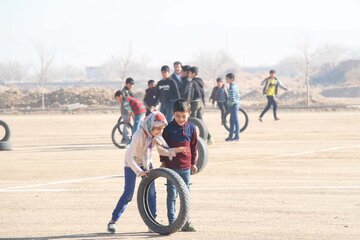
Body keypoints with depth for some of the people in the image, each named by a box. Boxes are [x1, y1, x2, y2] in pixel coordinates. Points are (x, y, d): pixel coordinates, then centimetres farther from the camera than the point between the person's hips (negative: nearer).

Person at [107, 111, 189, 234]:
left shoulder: (156, 135, -12)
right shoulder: (139, 135, -32)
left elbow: (162, 150, -2)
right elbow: (129, 157, -33)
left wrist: (175, 150, -19)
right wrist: (139, 171, -36)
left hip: (146, 164, 6)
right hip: (132, 164, -6)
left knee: (151, 193, 1)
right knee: (128, 194, -8)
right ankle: (113, 221, 2)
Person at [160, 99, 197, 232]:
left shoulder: (191, 128, 2)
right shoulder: (169, 128, -6)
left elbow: (194, 146, 10)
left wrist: (193, 163, 10)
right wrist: (163, 161, 1)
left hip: (186, 167, 3)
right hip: (171, 166, -3)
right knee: (172, 195, 0)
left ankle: (186, 222, 16)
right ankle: (172, 222, 2)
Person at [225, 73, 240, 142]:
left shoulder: (231, 87, -18)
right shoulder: (235, 86, 12)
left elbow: (232, 98, -23)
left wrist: (230, 105, -9)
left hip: (233, 106, -10)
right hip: (236, 105, 10)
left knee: (235, 121, -4)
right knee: (232, 121, 15)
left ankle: (237, 137, 0)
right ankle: (231, 136, 22)